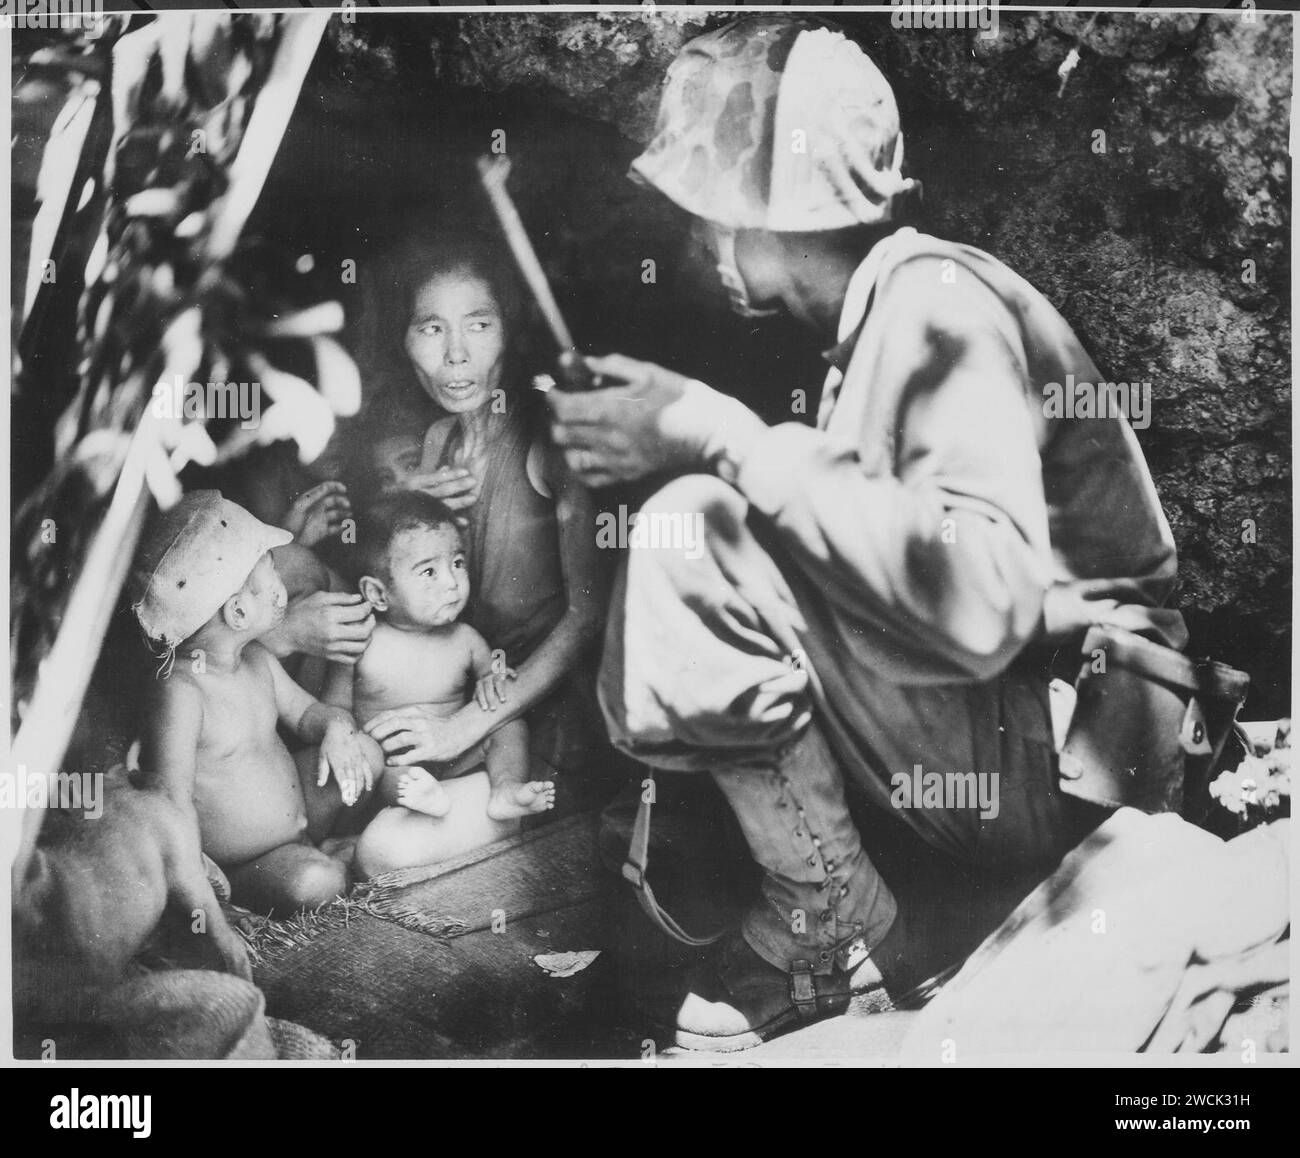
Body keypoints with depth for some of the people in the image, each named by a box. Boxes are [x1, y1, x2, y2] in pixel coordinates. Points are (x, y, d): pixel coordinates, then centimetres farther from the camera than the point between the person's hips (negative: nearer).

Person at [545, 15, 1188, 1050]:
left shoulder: (932, 298, -17)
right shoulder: (886, 314, 13)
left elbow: (981, 602, -33)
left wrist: (725, 439, -28)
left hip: (1057, 751, -10)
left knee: (700, 532, -22)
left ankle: (841, 933, -9)